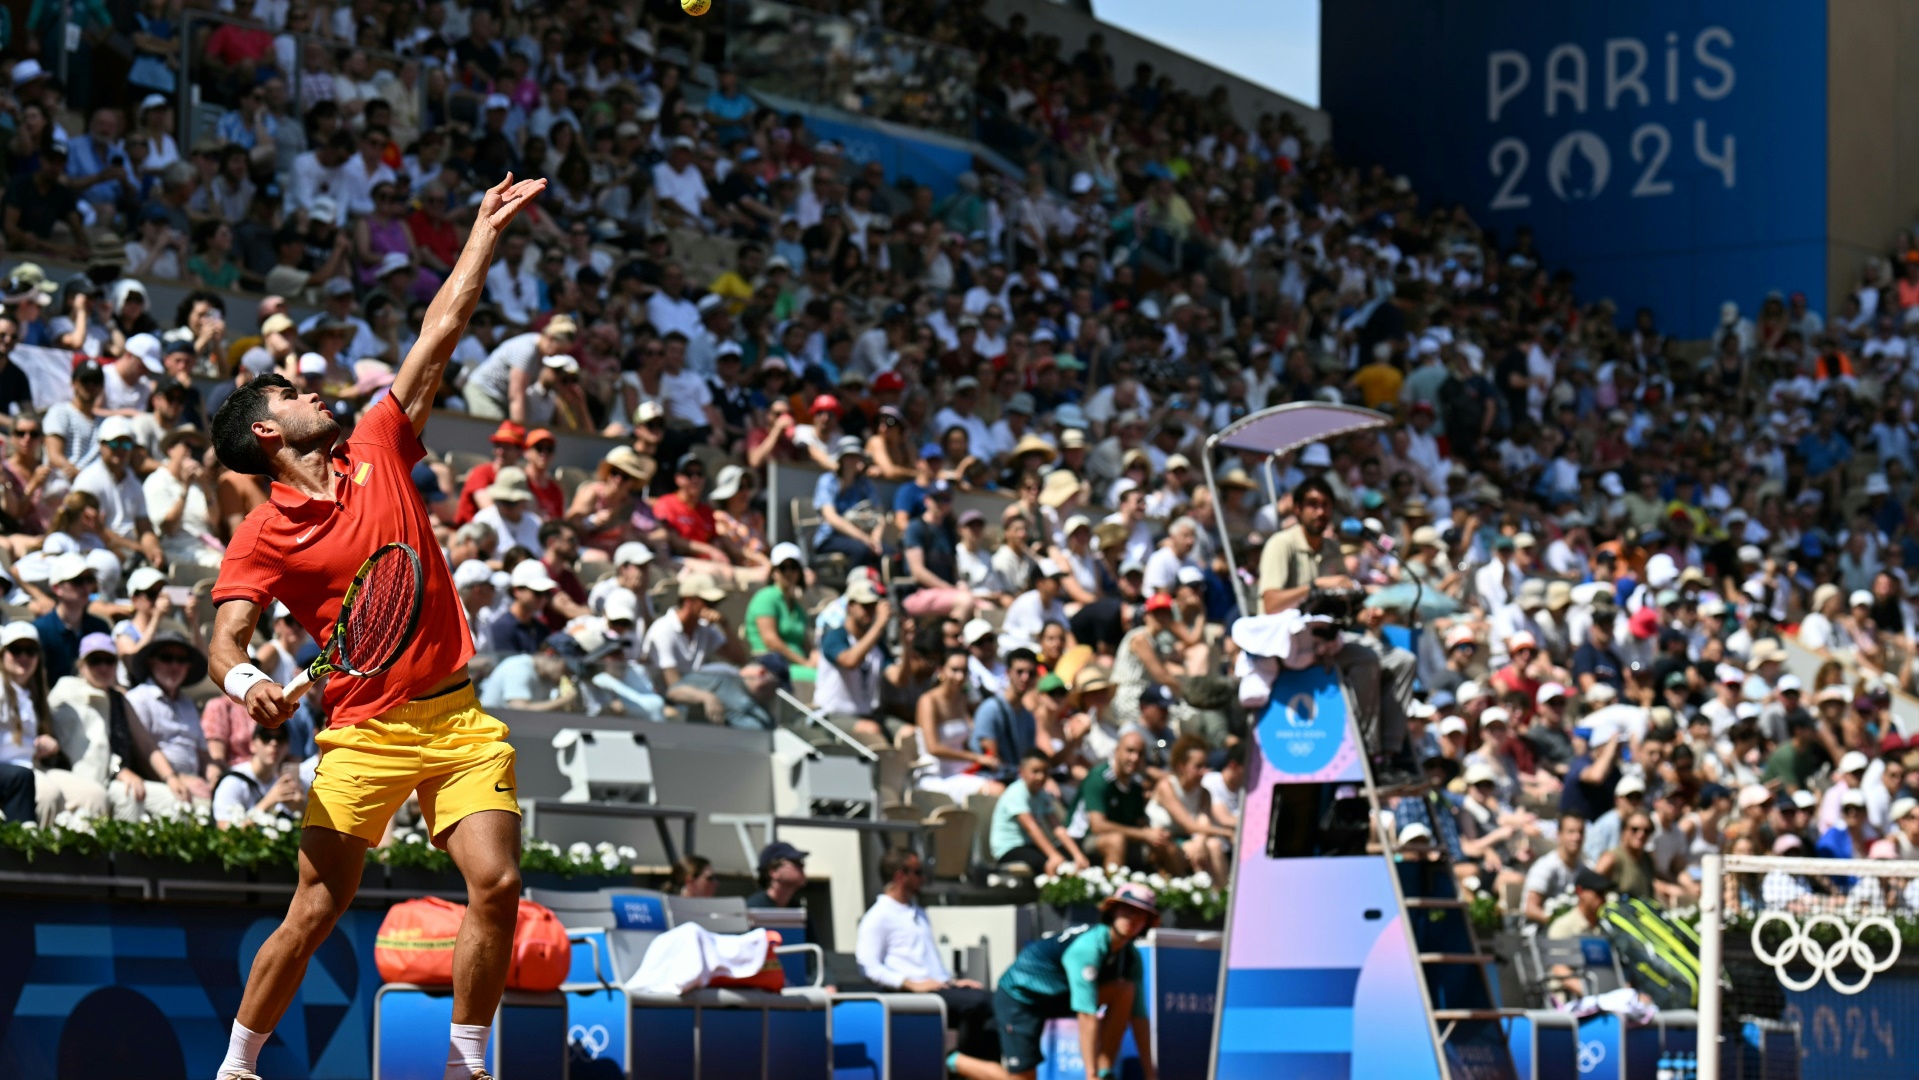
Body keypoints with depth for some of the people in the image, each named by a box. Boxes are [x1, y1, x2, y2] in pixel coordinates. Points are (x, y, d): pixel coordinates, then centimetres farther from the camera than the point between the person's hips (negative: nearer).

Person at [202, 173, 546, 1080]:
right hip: (363, 732, -4)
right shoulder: (263, 534, -2)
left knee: (496, 883, -9)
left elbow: (440, 332, 13)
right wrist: (246, 682, -31)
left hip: (457, 716, 4)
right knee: (318, 908, -6)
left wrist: (487, 229, 16)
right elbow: (226, 638, -9)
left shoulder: (378, 451, 9)